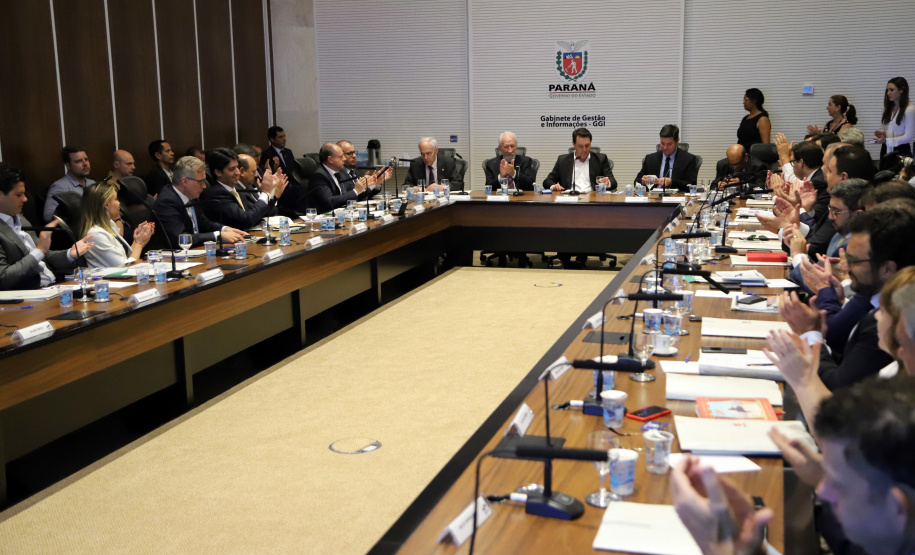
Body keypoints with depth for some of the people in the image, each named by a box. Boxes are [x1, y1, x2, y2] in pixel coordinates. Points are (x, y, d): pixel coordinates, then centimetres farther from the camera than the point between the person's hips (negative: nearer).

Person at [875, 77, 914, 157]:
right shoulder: (888, 108, 9)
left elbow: (908, 137, -14)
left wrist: (886, 140, -26)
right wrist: (881, 134, -6)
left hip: (901, 151, -6)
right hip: (886, 150, 6)